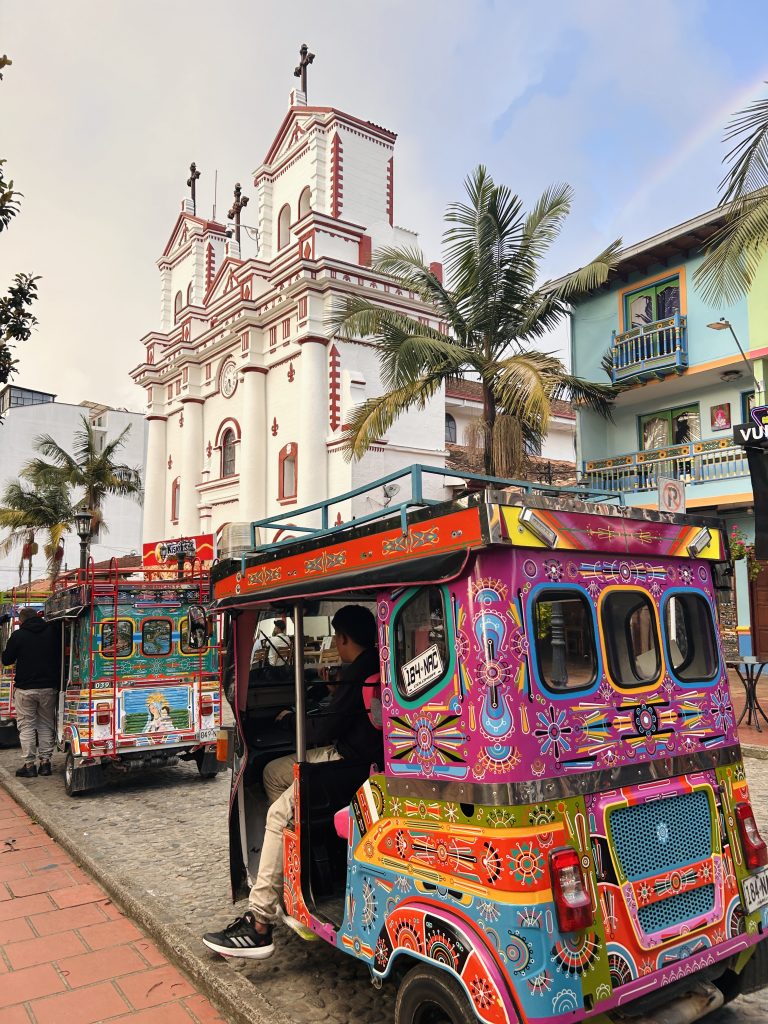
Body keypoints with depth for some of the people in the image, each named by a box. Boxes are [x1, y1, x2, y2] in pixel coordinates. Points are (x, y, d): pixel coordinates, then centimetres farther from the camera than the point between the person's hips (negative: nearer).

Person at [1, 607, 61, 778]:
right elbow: (60, 656, 8)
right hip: (48, 687, 3)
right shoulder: (53, 631, -1)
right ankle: (45, 761, 13)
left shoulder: (18, 635, -8)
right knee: (46, 725, 13)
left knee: (26, 725, 6)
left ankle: (29, 765, 6)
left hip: (25, 688, -2)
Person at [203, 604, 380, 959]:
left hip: (351, 763, -11)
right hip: (343, 751, 11)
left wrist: (290, 718, 1)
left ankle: (259, 923, -18)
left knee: (280, 815, -20)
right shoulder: (375, 665, 9)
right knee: (273, 771, 17)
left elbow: (322, 732, -15)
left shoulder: (357, 673, -20)